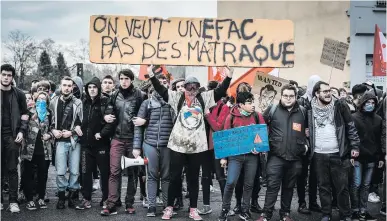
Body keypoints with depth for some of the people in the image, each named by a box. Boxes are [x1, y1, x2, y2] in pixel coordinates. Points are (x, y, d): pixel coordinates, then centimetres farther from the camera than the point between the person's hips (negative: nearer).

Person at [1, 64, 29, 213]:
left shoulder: (19, 94, 6)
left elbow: (24, 115, 8)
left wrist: (22, 131, -4)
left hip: (12, 136, -1)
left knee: (12, 169, 1)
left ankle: (13, 201, 5)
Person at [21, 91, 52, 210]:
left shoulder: (49, 114, 11)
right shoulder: (30, 112, 1)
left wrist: (49, 135, -1)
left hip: (44, 149, 2)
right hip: (30, 149, -2)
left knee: (43, 174, 7)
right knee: (28, 174, 3)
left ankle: (41, 198, 19)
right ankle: (29, 199, 12)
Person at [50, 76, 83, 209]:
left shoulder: (78, 103, 2)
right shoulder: (54, 102, 8)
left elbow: (82, 122, 1)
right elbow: (49, 120, 14)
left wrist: (71, 132, -8)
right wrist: (53, 130, -3)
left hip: (74, 140, -1)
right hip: (60, 141, 1)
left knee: (74, 171, 3)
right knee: (61, 171, 0)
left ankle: (73, 195, 17)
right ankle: (61, 196, 15)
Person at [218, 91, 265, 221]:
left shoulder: (257, 116, 2)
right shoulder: (231, 117, -4)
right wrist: (224, 157, 0)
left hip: (252, 155, 2)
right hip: (235, 155, -2)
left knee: (249, 184, 9)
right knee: (231, 182, -11)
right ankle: (225, 209, 9)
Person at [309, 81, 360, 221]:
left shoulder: (339, 106, -2)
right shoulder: (310, 109, 0)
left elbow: (351, 127, 1)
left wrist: (355, 146, -4)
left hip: (338, 154, -1)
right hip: (319, 155, 1)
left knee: (342, 187, 5)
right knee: (323, 186, 10)